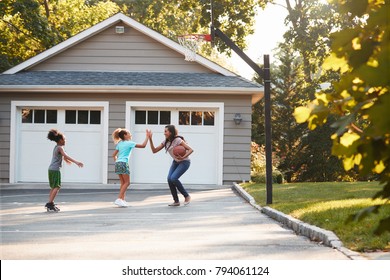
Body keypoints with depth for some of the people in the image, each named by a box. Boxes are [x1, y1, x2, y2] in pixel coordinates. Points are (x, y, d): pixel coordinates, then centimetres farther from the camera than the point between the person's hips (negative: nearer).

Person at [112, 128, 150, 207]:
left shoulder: (119, 144, 18)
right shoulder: (129, 143, -3)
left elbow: (114, 155, 17)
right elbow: (143, 145, -5)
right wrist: (147, 137, 4)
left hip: (117, 163, 7)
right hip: (123, 163, -7)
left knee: (123, 183, 12)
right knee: (127, 182, -3)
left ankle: (123, 200, 9)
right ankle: (119, 199, -13)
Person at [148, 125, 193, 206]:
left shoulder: (177, 140, -23)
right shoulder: (165, 142, -1)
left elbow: (191, 150, -26)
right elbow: (154, 150, -3)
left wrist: (183, 157, -41)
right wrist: (150, 139, -13)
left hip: (184, 162, -7)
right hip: (175, 162, 7)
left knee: (173, 178, -23)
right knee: (169, 179, -12)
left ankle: (186, 196, -5)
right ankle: (176, 201, -2)